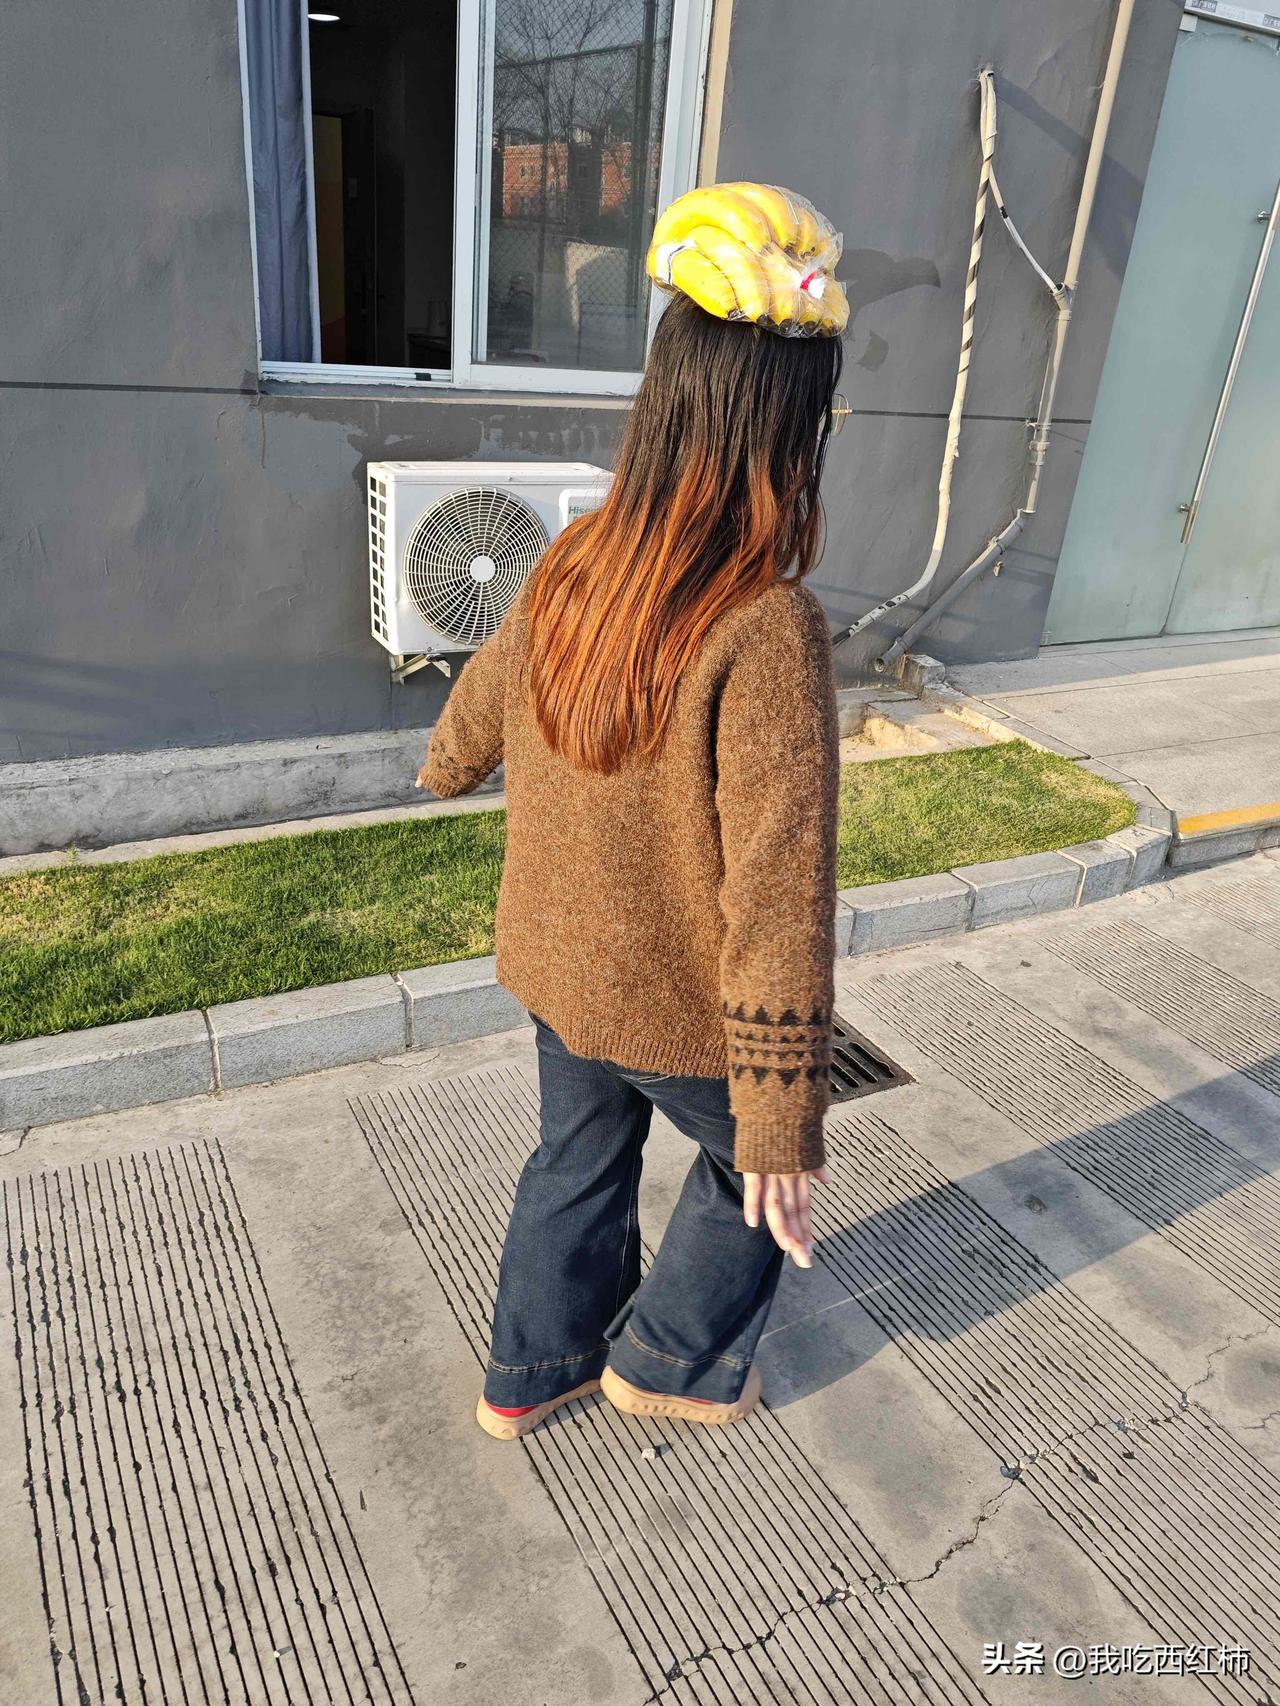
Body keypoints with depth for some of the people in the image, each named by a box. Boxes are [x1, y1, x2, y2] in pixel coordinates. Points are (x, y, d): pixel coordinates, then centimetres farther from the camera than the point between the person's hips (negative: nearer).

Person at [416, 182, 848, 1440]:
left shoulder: (571, 568, -9)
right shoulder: (768, 631, -30)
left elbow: (480, 698, 11)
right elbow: (778, 900, -29)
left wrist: (447, 767, 35)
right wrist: (783, 1119, -20)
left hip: (557, 970, 6)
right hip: (682, 1009, -6)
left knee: (578, 1158, 28)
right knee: (752, 1171, 24)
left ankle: (529, 1372, 48)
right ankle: (667, 1361, 44)